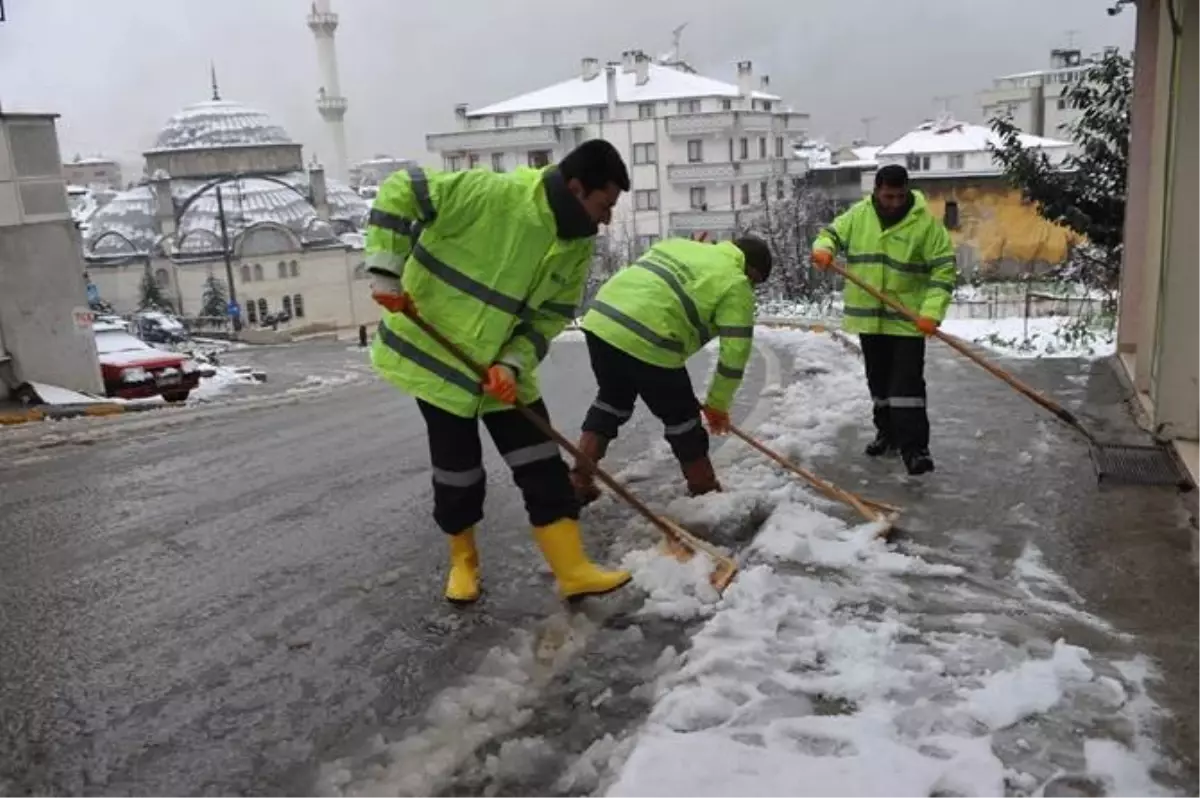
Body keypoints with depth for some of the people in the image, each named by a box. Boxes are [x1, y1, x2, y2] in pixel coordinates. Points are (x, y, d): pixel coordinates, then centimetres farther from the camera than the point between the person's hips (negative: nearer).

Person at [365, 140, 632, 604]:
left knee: (542, 467, 0)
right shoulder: (488, 193, -25)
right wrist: (387, 270, -21)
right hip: (434, 350, -5)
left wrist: (513, 364, -16)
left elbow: (549, 317, -1)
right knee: (457, 469, 4)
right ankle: (462, 560, 29)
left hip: (505, 364, 5)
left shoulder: (577, 246, -6)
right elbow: (400, 192, -19)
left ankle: (572, 569, 7)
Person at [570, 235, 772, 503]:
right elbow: (734, 352, 1)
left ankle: (578, 480, 28)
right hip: (645, 343, -7)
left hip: (600, 319, 7)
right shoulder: (736, 286, 5)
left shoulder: (679, 245, 25)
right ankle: (705, 492, 27)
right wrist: (718, 404, 13)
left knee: (613, 399, 28)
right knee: (682, 417, 12)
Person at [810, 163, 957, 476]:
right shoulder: (858, 215, -1)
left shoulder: (926, 223, -11)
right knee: (879, 380, 16)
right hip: (868, 316, 4)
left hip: (908, 319, -4)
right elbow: (832, 234, 9)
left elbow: (944, 269, -11)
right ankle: (888, 432, 32)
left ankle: (914, 447, -6)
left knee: (907, 383, -9)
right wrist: (823, 249, -17)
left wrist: (931, 311, -22)